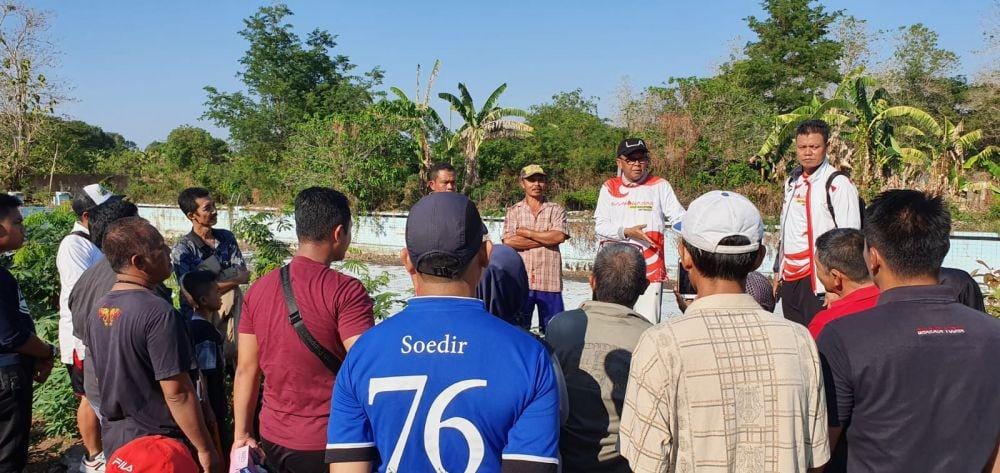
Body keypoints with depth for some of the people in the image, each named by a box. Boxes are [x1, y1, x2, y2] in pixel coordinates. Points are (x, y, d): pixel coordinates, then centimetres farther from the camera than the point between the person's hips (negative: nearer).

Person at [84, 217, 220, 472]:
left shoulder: (99, 310, 1)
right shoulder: (158, 312, -24)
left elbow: (102, 373, 12)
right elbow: (176, 393, -25)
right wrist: (206, 449, -17)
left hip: (113, 436, 8)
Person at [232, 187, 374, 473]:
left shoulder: (259, 289, 1)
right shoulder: (345, 291, -17)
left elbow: (246, 370, 4)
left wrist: (242, 435, 11)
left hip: (272, 440, 5)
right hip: (328, 444, -5)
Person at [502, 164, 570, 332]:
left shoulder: (556, 210, 8)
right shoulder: (513, 211, 8)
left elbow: (559, 236, -10)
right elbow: (508, 241, -7)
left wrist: (526, 233, -5)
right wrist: (546, 239, -6)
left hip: (549, 281, 0)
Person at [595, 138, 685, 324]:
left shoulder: (660, 186, 6)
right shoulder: (610, 187, 9)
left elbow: (679, 218, -2)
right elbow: (600, 226, 3)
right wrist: (626, 232, -12)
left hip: (650, 267, -1)